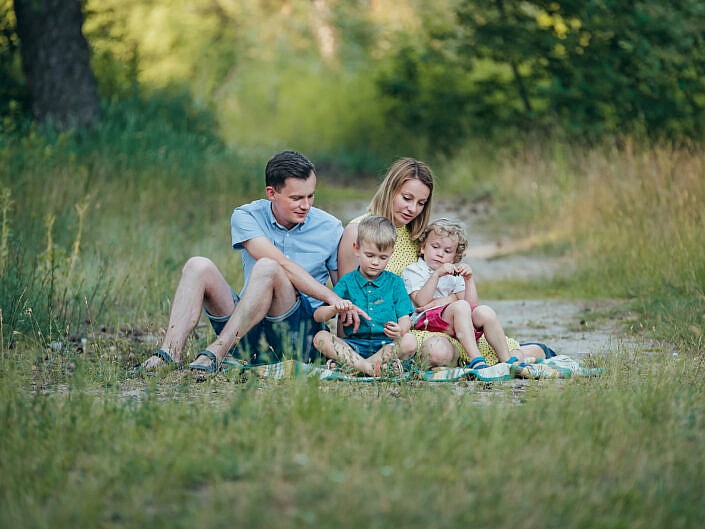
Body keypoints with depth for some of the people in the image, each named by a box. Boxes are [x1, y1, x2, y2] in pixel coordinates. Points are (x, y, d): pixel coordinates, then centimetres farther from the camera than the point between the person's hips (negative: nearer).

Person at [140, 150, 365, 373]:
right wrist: (331, 298, -26)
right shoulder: (246, 217, -1)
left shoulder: (329, 228, 3)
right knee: (198, 266, -17)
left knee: (266, 268, -29)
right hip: (248, 337, 2)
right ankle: (171, 352, -32)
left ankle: (215, 353, -36)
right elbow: (282, 264, -16)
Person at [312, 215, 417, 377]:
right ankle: (367, 367, -40)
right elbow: (318, 316, 2)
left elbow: (405, 318, 1)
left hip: (386, 344, 0)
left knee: (410, 342, -31)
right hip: (354, 344, 1)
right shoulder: (347, 282, 9)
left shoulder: (395, 282, 11)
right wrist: (335, 309, -22)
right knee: (320, 338, -24)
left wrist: (400, 330, -24)